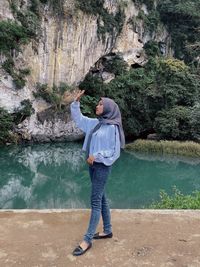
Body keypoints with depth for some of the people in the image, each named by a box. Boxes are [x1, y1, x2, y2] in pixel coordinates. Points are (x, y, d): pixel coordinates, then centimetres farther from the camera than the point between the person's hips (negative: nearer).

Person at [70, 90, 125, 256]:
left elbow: (115, 152, -13)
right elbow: (78, 118, 20)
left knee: (95, 201, -5)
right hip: (93, 165, 8)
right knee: (101, 198, 15)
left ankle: (87, 240, 1)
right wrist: (76, 102, 10)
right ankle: (108, 230, 29)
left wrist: (97, 156, -18)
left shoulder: (112, 127, -13)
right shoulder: (95, 123, 7)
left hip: (102, 166, -8)